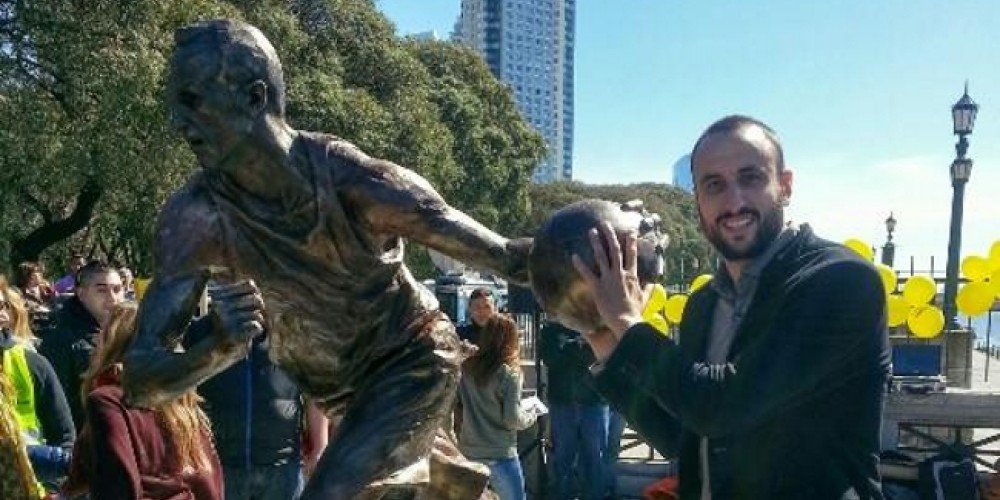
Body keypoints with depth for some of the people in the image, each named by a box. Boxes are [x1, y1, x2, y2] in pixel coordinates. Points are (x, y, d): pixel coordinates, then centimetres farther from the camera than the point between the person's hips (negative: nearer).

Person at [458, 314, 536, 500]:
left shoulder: (467, 367, 1)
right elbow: (512, 419, -15)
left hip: (468, 450, 5)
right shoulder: (509, 373, -14)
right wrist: (531, 416, 3)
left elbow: (459, 403, 8)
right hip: (500, 453, -5)